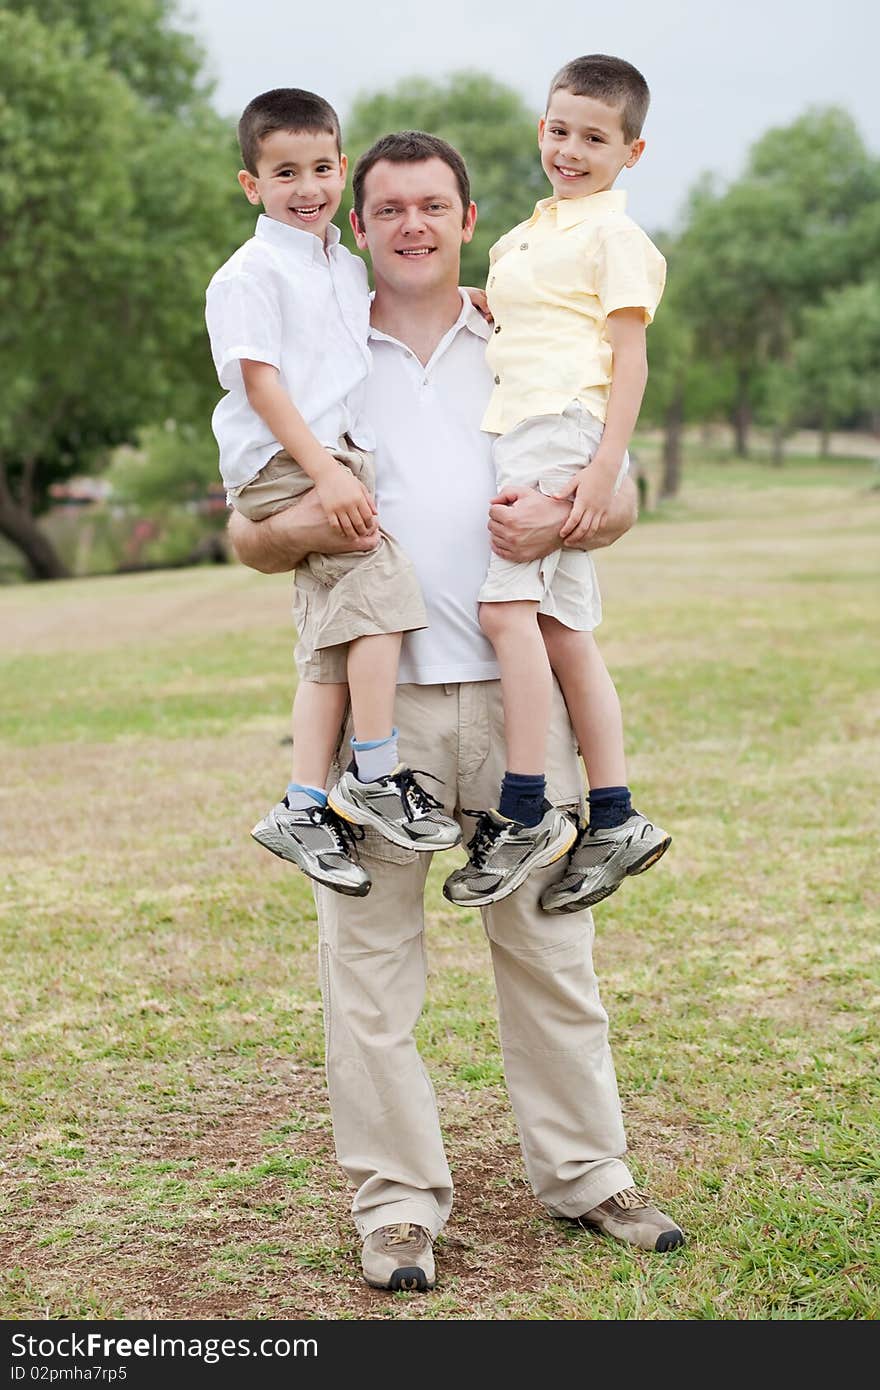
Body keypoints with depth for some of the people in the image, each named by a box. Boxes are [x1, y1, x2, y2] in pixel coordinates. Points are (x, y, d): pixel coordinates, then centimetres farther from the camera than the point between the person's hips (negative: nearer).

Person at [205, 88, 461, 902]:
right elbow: (259, 380, -14)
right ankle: (379, 775, -14)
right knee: (378, 583, -21)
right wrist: (325, 470, -22)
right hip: (282, 465, -8)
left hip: (339, 459, 8)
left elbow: (382, 317, 39)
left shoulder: (349, 269, 18)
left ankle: (305, 807, 6)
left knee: (333, 634, 5)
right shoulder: (250, 276, -6)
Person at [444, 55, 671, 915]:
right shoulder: (531, 233, 23)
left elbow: (629, 359, -11)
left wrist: (605, 468, -19)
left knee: (506, 604, -20)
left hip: (564, 429, -9)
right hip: (516, 434, 9)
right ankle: (614, 820, 8)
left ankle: (521, 811, -18)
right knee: (562, 630, 6)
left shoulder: (615, 237, -3)